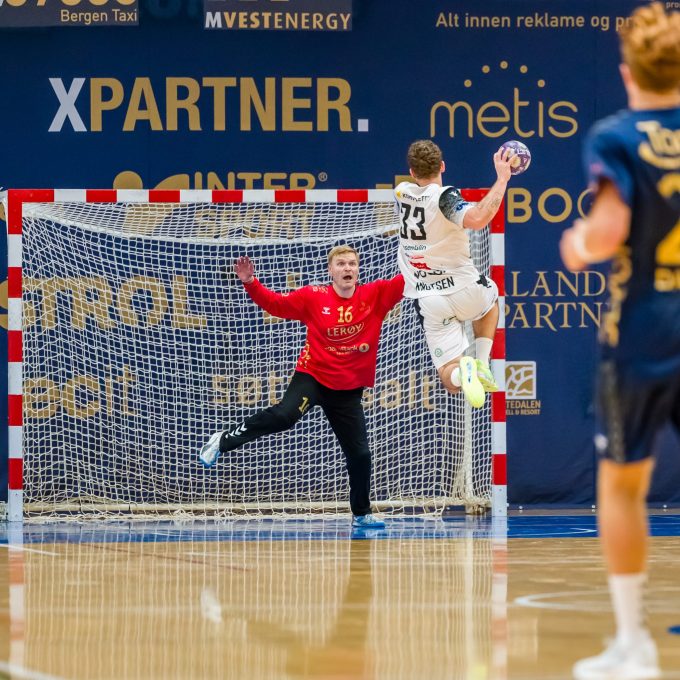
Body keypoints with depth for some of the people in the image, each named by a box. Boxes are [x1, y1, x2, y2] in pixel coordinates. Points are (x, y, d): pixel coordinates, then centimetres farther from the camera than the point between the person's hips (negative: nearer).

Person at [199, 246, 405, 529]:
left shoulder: (375, 295, -3)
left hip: (349, 389, 3)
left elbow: (404, 281, -10)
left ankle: (362, 513, 26)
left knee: (360, 453, 6)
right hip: (312, 375, -3)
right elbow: (276, 304, -4)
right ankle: (223, 441, -13)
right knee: (285, 415, -31)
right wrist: (250, 283, -18)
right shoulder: (313, 297, -6)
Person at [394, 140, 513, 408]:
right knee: (490, 299, 36)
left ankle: (463, 370, -30)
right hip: (463, 290, -3)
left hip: (427, 300, 3)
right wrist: (501, 180, -28)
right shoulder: (443, 197, -17)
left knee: (451, 381, 7)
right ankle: (482, 365, 13)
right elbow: (477, 219, -37)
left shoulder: (401, 193, 1)